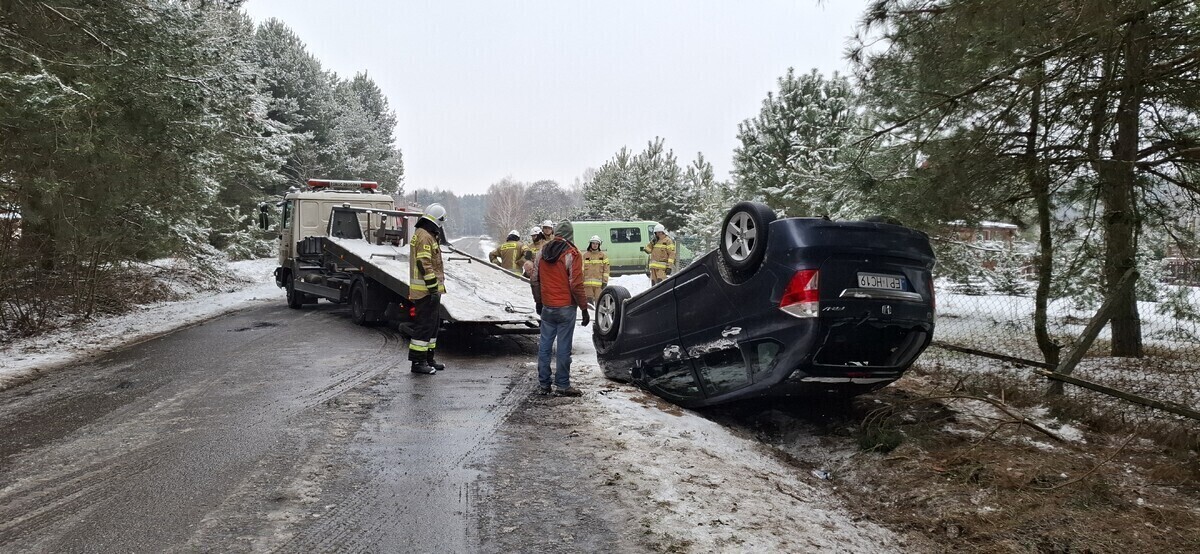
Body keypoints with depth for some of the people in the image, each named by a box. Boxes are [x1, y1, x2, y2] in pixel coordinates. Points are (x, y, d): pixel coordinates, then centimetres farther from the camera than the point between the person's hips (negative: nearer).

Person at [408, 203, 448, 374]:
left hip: (430, 290, 11)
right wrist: (434, 288, -22)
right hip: (426, 290, -11)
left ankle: (428, 358, 23)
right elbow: (424, 264, -22)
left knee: (433, 323, 16)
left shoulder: (427, 235, 19)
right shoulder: (424, 237, -15)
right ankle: (418, 362, -2)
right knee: (424, 324, -7)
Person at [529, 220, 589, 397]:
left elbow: (534, 280, 11)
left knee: (545, 345, 11)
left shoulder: (543, 251, 6)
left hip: (547, 307, 5)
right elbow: (576, 285, -15)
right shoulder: (572, 254, -11)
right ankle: (562, 386, 5)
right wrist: (584, 308, -7)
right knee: (563, 348, 0)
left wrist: (538, 302, 23)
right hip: (566, 308, -5)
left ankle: (543, 384, 17)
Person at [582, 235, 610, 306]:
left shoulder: (603, 255, 7)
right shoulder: (585, 255, 9)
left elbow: (606, 269, 5)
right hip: (587, 284, 1)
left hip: (599, 284, -1)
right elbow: (581, 269, 8)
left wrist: (605, 282, -2)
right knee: (588, 301, 2)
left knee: (599, 301, -6)